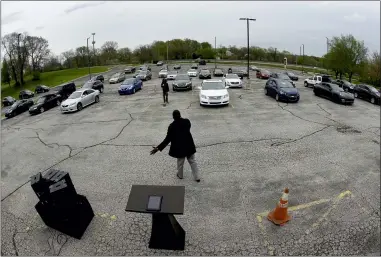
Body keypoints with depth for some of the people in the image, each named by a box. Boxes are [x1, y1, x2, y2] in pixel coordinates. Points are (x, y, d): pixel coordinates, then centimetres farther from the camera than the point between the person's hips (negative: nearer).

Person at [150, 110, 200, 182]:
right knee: (193, 161, 14)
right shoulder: (187, 121, -10)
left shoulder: (172, 126, -19)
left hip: (179, 147, -2)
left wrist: (158, 148, -18)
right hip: (189, 145, 2)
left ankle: (180, 175, 42)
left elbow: (168, 139, -20)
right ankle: (197, 177, 21)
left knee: (180, 162, 20)